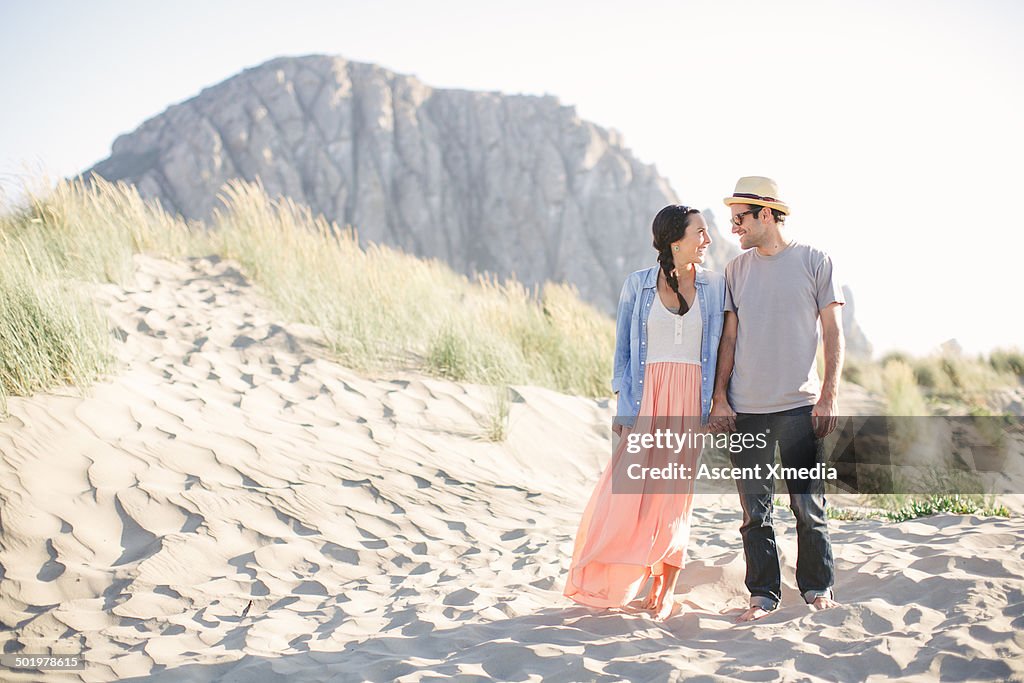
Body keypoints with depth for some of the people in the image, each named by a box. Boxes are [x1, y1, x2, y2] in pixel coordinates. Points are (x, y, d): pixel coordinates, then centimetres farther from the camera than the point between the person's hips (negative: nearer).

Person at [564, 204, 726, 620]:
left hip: (691, 399, 1)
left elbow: (721, 350, 10)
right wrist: (624, 407, -2)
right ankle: (603, 583, 7)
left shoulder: (714, 286, 6)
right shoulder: (638, 285, 3)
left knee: (675, 494, 2)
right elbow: (623, 350, 4)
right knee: (627, 491, -6)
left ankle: (665, 590, 11)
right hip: (646, 397, -1)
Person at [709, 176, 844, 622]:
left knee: (808, 504, 0)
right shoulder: (737, 269, 10)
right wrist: (719, 397, 3)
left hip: (800, 404, -3)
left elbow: (833, 333, 2)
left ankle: (817, 588, 15)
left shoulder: (814, 261, 2)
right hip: (745, 407, 3)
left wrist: (829, 396, -6)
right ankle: (763, 594, 13)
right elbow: (729, 337, 11)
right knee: (755, 509, 4)